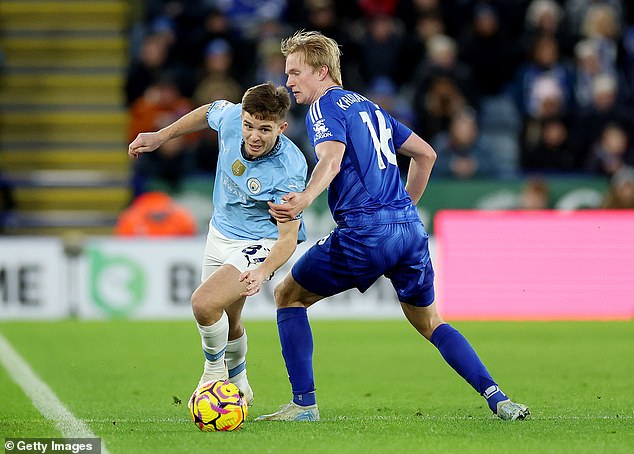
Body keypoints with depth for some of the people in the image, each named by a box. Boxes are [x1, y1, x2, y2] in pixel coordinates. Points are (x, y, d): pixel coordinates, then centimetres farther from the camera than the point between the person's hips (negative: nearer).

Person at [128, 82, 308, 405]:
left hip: (260, 245, -7)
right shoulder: (230, 117, -21)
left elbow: (289, 236, -29)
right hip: (221, 232, 7)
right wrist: (160, 136, 8)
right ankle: (239, 386, 49)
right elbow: (208, 112, 6)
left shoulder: (289, 170, -34)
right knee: (227, 322, 22)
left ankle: (215, 371, 3)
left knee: (204, 303, -26)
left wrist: (263, 271, -46)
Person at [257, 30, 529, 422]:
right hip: (410, 227, 8)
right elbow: (426, 154, 30)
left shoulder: (325, 106, -2)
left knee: (288, 295, 10)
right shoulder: (368, 106, 23)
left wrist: (306, 198, -42)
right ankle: (498, 399, 4)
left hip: (365, 233, -8)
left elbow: (332, 158, -24)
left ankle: (304, 403, 3)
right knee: (429, 321, 20)